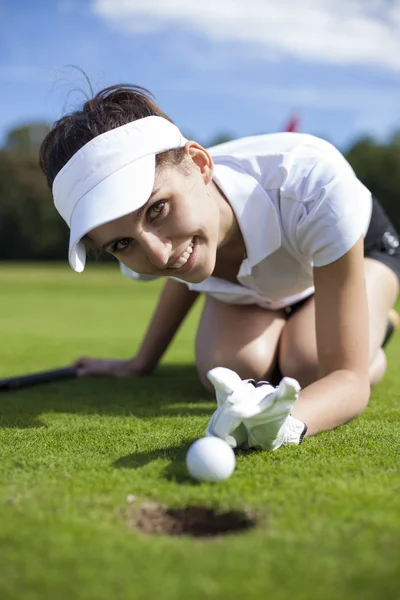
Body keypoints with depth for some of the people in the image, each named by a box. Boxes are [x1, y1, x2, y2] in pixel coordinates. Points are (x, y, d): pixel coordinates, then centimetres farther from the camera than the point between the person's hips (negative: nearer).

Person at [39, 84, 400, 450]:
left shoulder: (315, 185, -48)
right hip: (247, 282, 3)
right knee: (230, 372, -23)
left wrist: (287, 422, -67)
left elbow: (348, 376, -45)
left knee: (307, 369, -27)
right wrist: (142, 362, 10)